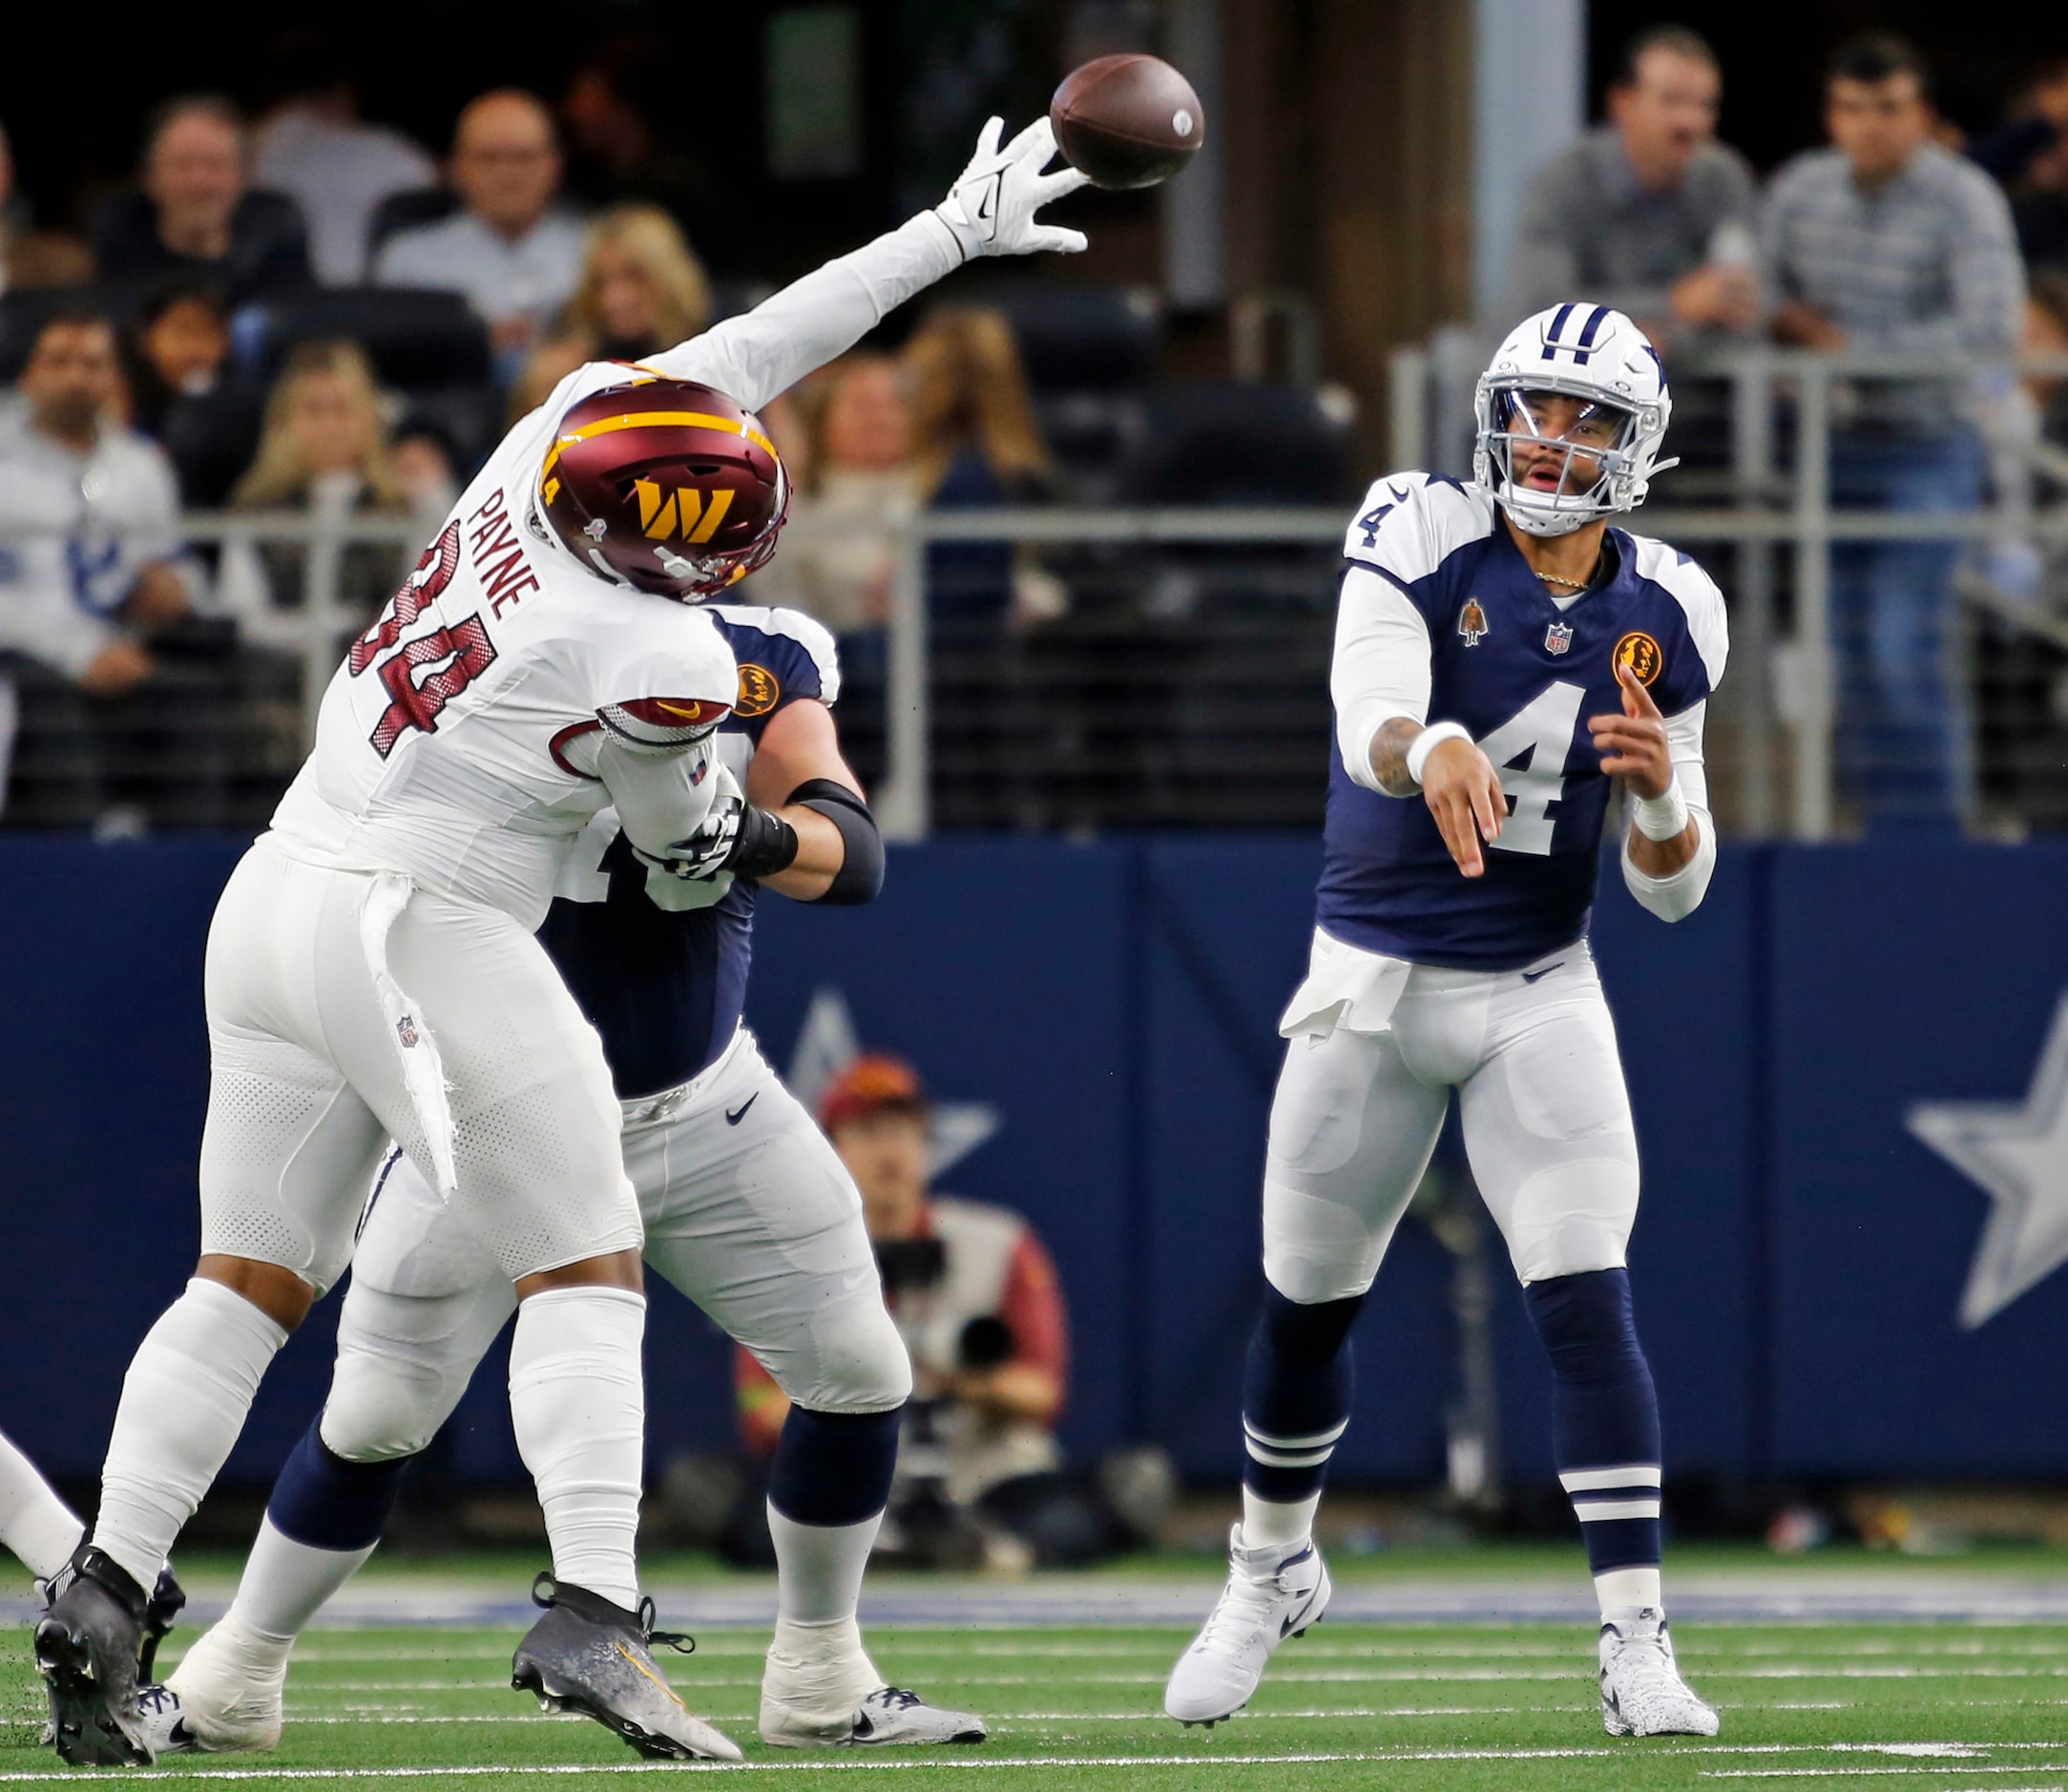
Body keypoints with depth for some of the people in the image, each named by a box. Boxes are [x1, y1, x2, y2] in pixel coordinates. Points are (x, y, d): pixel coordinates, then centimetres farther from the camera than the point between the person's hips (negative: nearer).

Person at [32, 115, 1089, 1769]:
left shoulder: (551, 443, -1)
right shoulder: (660, 662, -18)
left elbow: (750, 345, 12)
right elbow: (692, 843, 3)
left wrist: (955, 231, 19)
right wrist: (810, 844, 25)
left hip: (276, 901, 8)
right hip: (422, 939, -8)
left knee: (252, 1280, 11)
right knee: (585, 1273, 3)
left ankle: (103, 1590, 0)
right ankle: (590, 1613, -10)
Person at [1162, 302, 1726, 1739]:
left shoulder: (1664, 618, -1)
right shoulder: (1422, 541, -11)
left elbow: (1672, 889, 3)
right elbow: (1372, 718, -31)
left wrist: (1663, 793, -19)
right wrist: (1433, 751, -55)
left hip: (1541, 996, 1)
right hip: (1375, 983, -1)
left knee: (1588, 1307, -14)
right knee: (1307, 1304, 12)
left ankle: (1637, 1646, -13)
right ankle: (1272, 1571, 38)